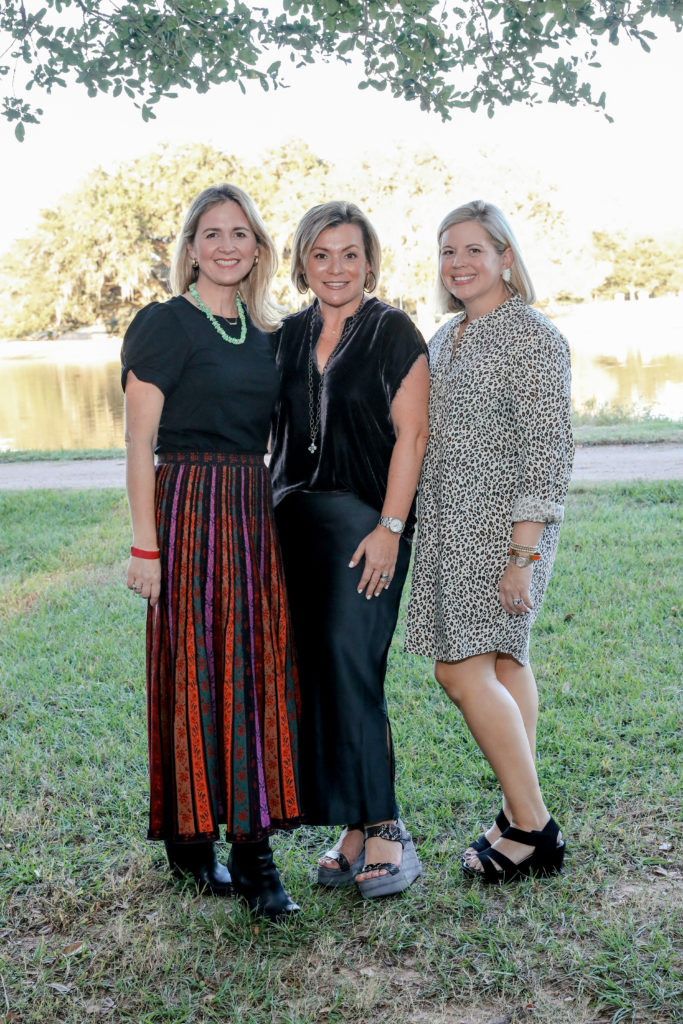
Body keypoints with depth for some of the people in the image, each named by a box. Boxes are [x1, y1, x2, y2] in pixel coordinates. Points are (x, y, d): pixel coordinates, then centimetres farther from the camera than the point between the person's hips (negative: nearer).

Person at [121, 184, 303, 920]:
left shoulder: (267, 334, 14)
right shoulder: (164, 324, -3)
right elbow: (139, 443, -7)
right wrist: (145, 545, -12)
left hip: (256, 513, 6)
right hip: (188, 507, -5)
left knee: (258, 672, 4)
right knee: (194, 672, -1)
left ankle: (253, 848, 12)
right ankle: (190, 839, 15)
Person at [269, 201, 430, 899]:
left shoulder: (392, 332, -1)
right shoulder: (289, 337, 14)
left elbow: (411, 435, -7)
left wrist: (389, 529, -14)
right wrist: (269, 521, 10)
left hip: (366, 522, -5)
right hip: (296, 521, 5)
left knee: (350, 666, -13)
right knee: (316, 675, 4)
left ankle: (384, 828, -2)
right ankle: (355, 831, 13)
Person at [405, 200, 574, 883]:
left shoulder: (532, 337, -9)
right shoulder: (444, 340, 16)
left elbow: (547, 451, -15)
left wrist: (523, 555, -20)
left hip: (503, 525, -8)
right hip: (451, 525, 8)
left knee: (462, 670, -11)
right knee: (504, 661, 11)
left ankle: (533, 830, 1)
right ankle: (521, 815, 19)